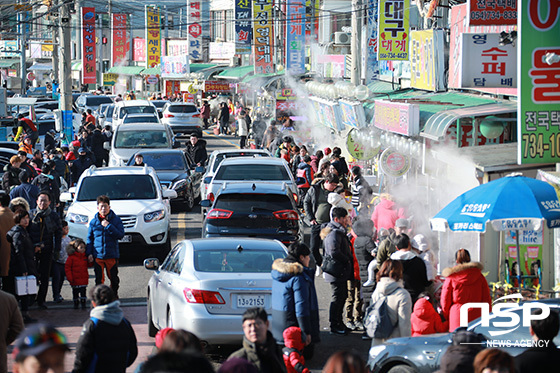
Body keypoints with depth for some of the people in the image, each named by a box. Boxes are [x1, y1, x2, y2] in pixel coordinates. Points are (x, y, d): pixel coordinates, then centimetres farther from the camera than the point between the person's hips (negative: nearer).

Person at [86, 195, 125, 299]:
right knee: (99, 279, 2)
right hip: (97, 255, 1)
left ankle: (114, 296, 28)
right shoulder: (94, 222, 5)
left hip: (112, 255, -1)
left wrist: (108, 226, -17)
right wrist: (89, 253, 0)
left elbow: (120, 235, -10)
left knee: (114, 278, 9)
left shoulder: (116, 220, 0)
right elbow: (89, 238, 10)